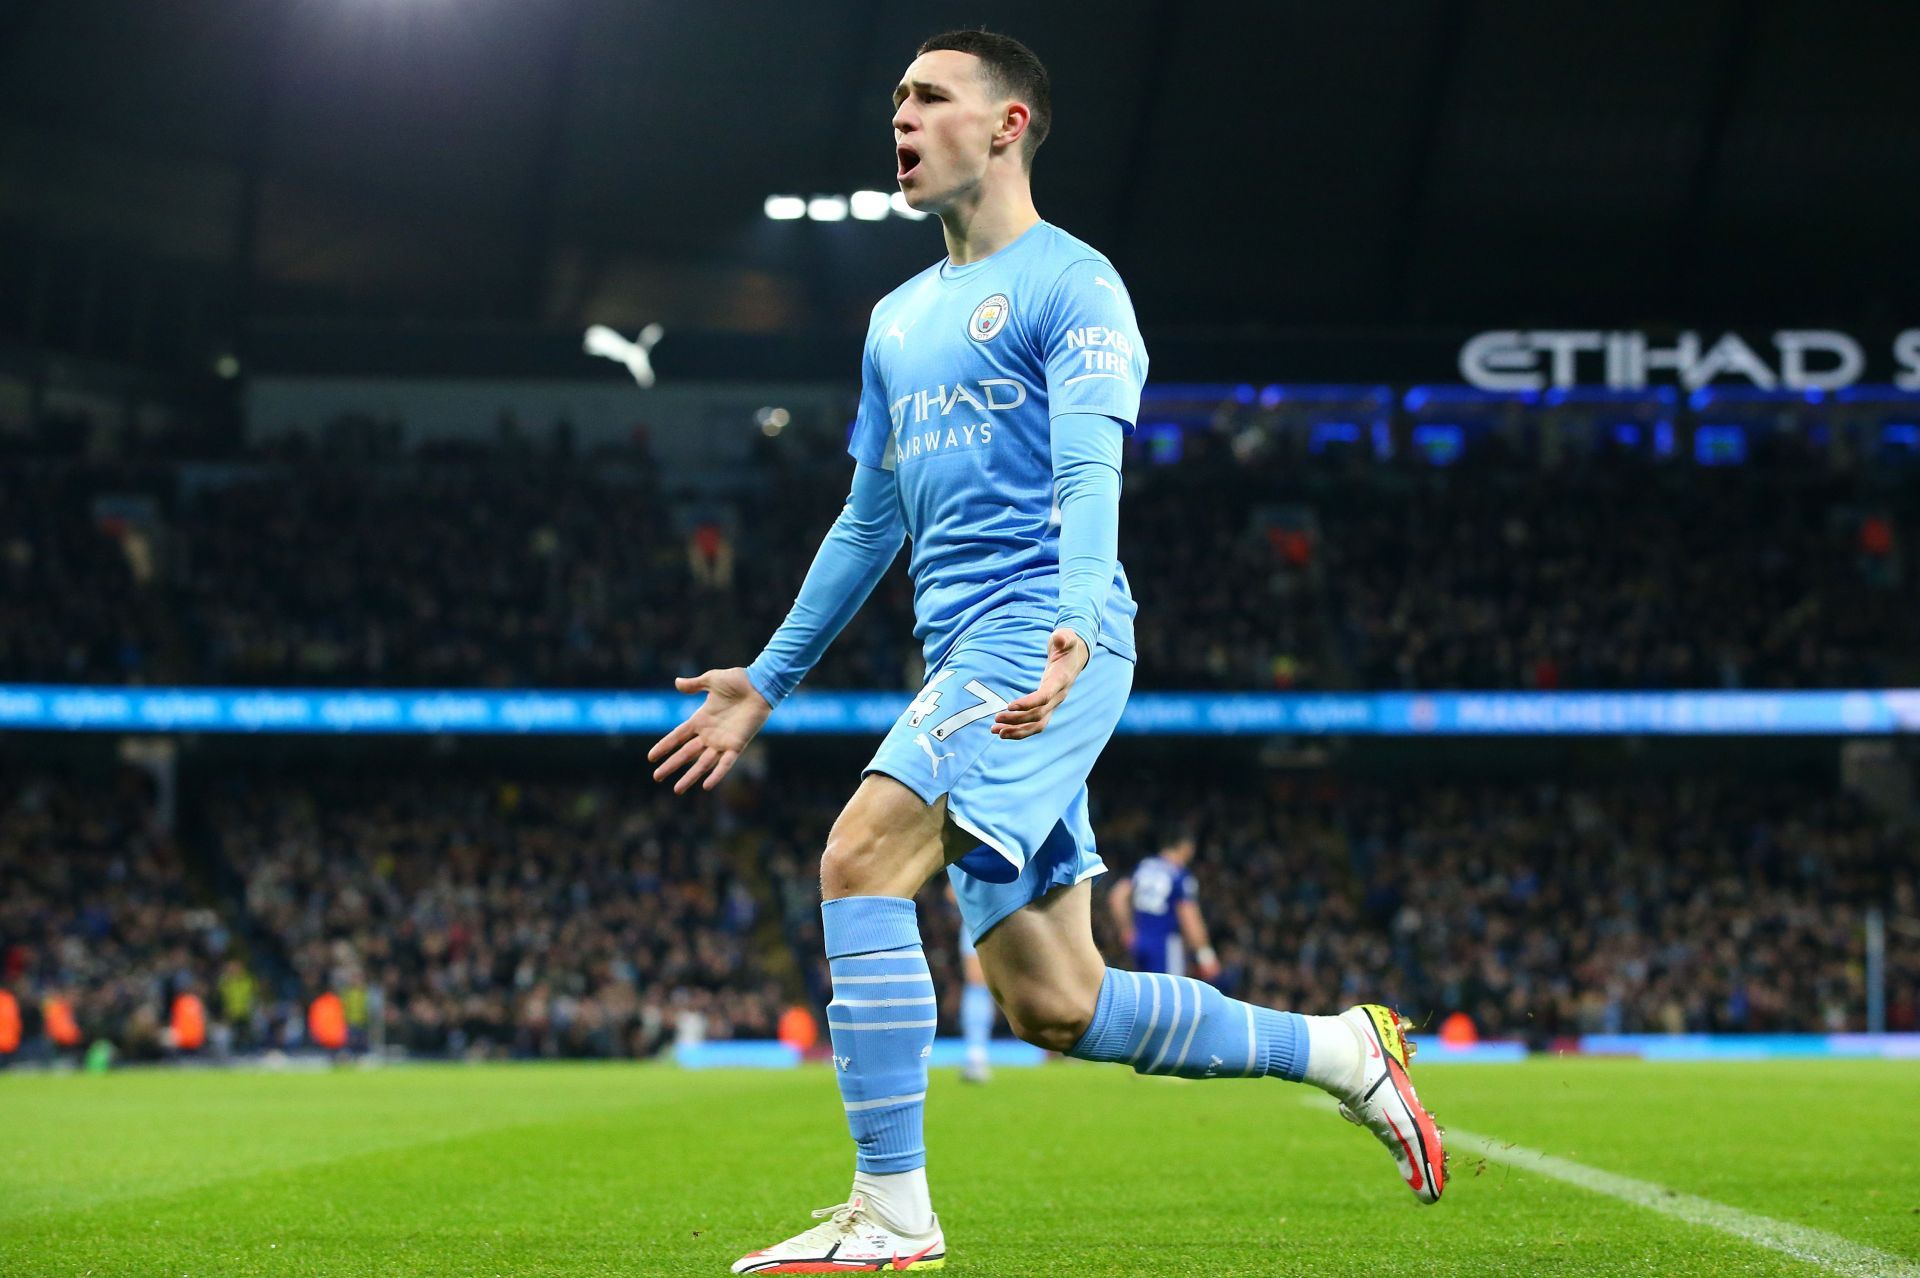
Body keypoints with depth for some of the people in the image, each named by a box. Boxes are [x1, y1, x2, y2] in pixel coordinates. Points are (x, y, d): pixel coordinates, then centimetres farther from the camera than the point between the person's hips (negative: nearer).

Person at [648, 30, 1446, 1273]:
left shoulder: (1071, 283, -1)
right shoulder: (900, 319, 24)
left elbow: (1089, 477, -14)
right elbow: (869, 522, 29)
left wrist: (1075, 625, -32)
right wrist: (768, 681, 27)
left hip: (1037, 631, -8)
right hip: (969, 660, 8)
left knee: (861, 857, -23)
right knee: (1053, 1005, 3)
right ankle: (1342, 1049, 18)